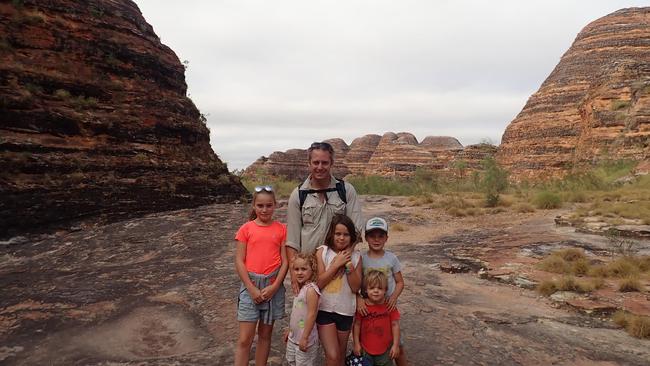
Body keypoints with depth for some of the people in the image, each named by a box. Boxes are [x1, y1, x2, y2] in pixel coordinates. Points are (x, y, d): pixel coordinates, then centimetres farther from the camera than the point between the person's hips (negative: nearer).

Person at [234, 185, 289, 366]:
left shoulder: (281, 229, 1)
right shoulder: (246, 229, -2)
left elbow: (285, 261, -1)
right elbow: (239, 261, -4)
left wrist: (274, 286, -11)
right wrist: (252, 288, -11)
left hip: (273, 286, 1)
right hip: (250, 285, -1)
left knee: (265, 334, 14)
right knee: (245, 339, 0)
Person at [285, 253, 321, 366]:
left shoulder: (311, 289, -22)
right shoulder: (300, 288, 5)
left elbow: (312, 314, -24)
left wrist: (305, 338, -22)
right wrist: (290, 331, 18)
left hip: (304, 339, -9)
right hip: (293, 338, 9)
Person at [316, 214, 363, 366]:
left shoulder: (356, 256, -2)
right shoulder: (322, 252, -8)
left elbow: (355, 287, -6)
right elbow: (318, 283, -13)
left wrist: (349, 266, -17)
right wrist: (337, 264, -17)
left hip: (346, 311, 3)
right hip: (325, 309, -2)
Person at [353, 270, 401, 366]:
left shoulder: (390, 306, -10)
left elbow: (395, 325, -5)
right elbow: (357, 325, -2)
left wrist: (395, 345, -5)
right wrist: (356, 344, -2)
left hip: (385, 351, 0)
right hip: (365, 350, 0)